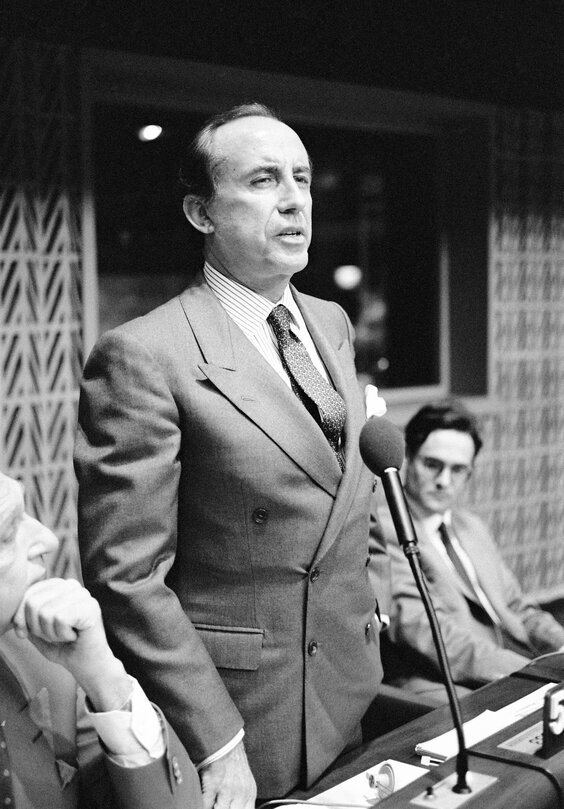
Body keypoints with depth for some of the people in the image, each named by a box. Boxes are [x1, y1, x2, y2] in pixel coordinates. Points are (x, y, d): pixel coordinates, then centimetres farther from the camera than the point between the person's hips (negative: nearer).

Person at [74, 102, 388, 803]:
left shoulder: (332, 323, 5)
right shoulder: (141, 358, -18)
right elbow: (127, 578, -19)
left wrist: (367, 587, 12)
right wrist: (216, 745, -18)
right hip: (235, 717, -7)